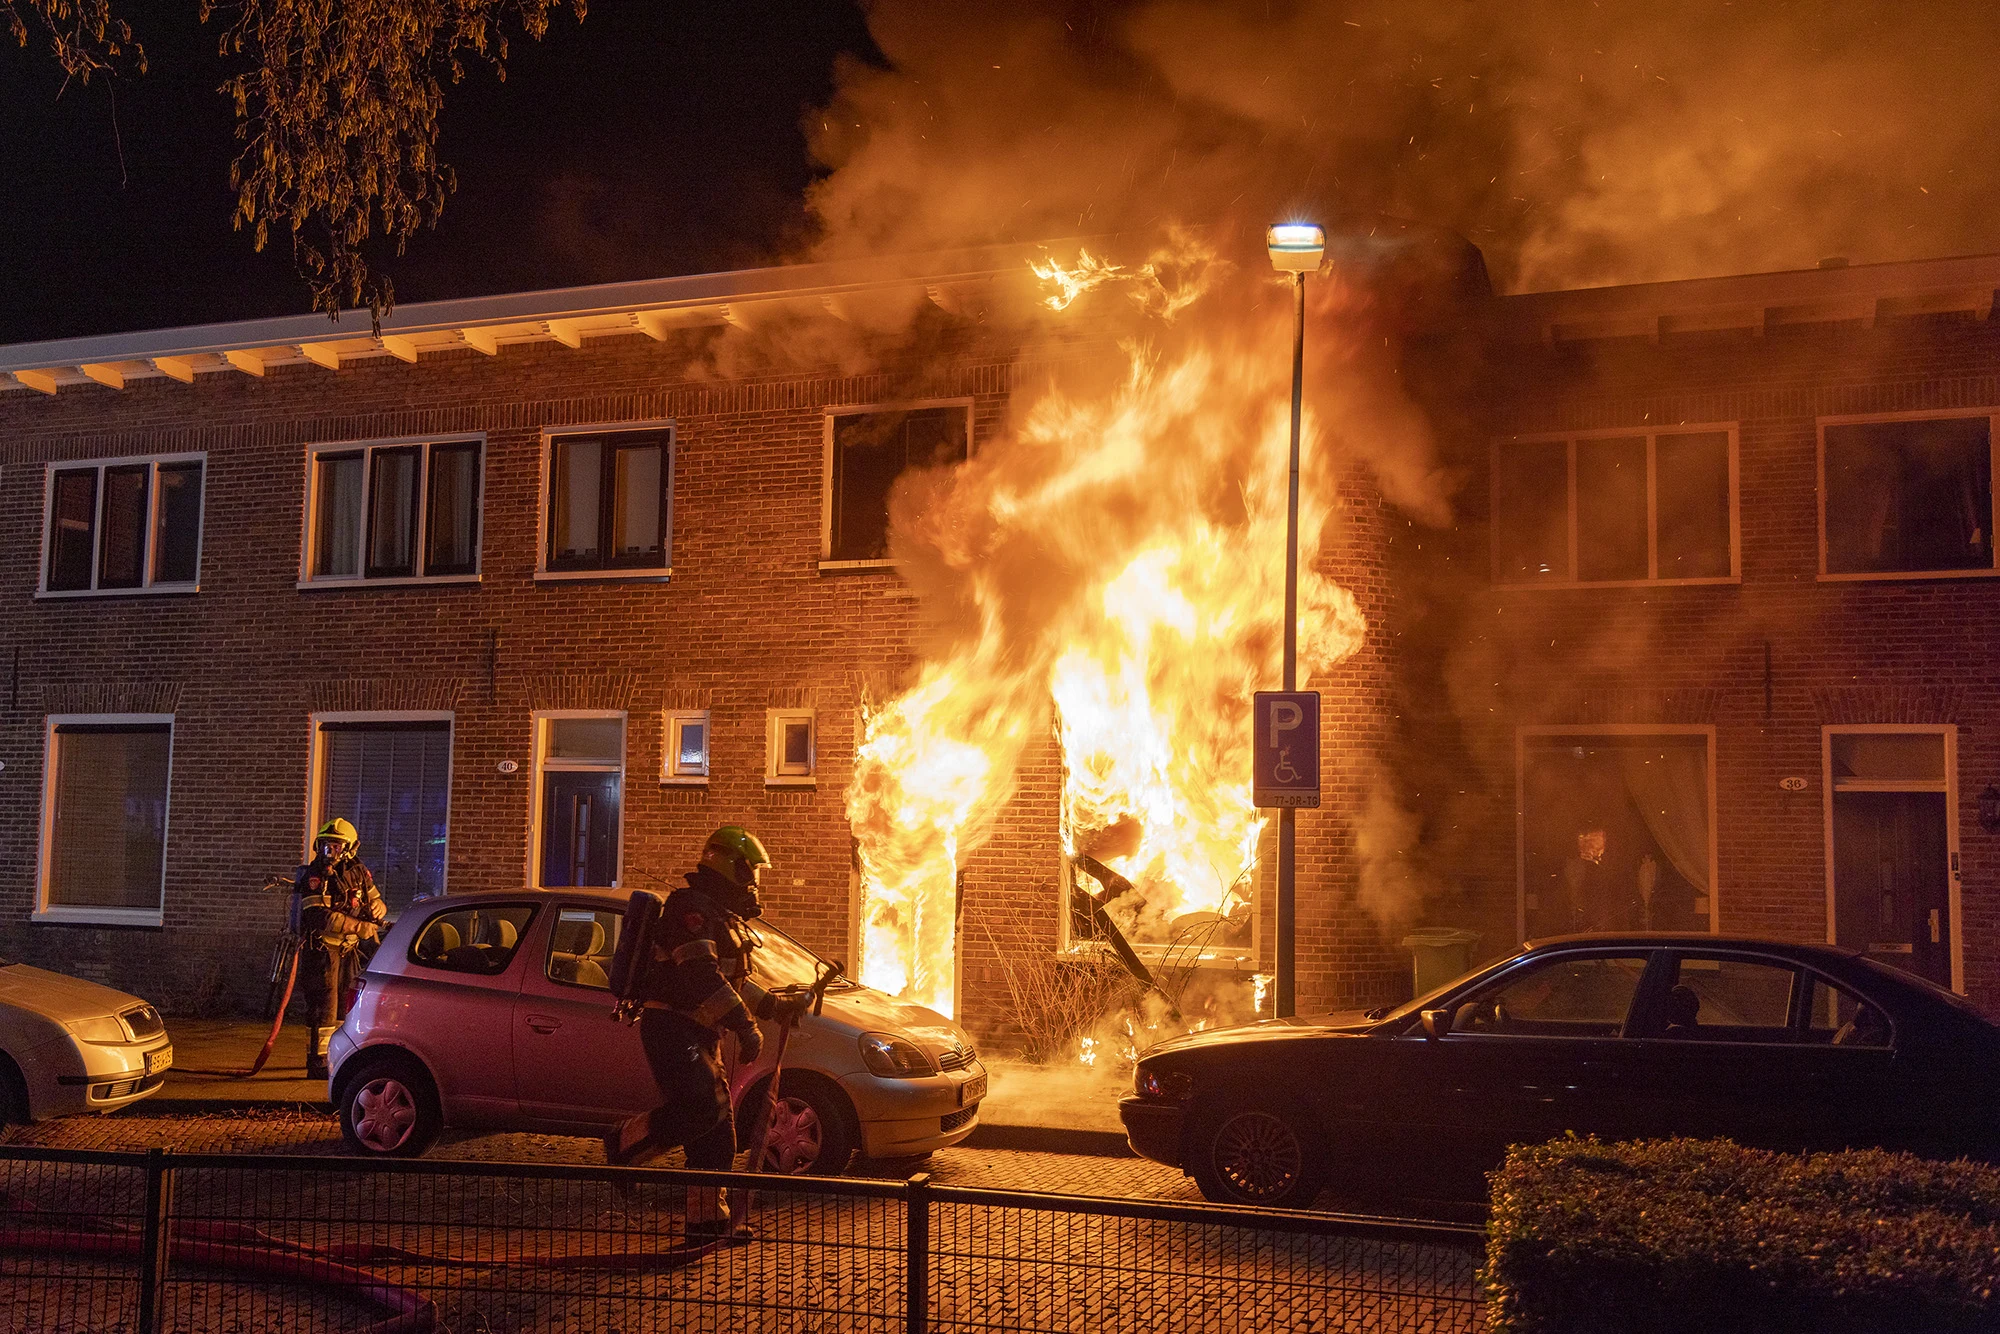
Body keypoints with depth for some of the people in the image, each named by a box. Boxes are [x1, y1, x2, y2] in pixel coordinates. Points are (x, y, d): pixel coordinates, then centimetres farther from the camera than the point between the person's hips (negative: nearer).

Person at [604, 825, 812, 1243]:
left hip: (698, 1034, 11)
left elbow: (732, 979, 31)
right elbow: (701, 975, -24)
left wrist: (775, 1006, 20)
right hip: (672, 1027, -10)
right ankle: (624, 1145, -4)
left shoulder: (723, 916, 22)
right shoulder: (692, 907, -12)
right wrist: (745, 1025, -25)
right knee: (698, 1107, -24)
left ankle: (708, 1218, 10)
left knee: (716, 1129, 7)